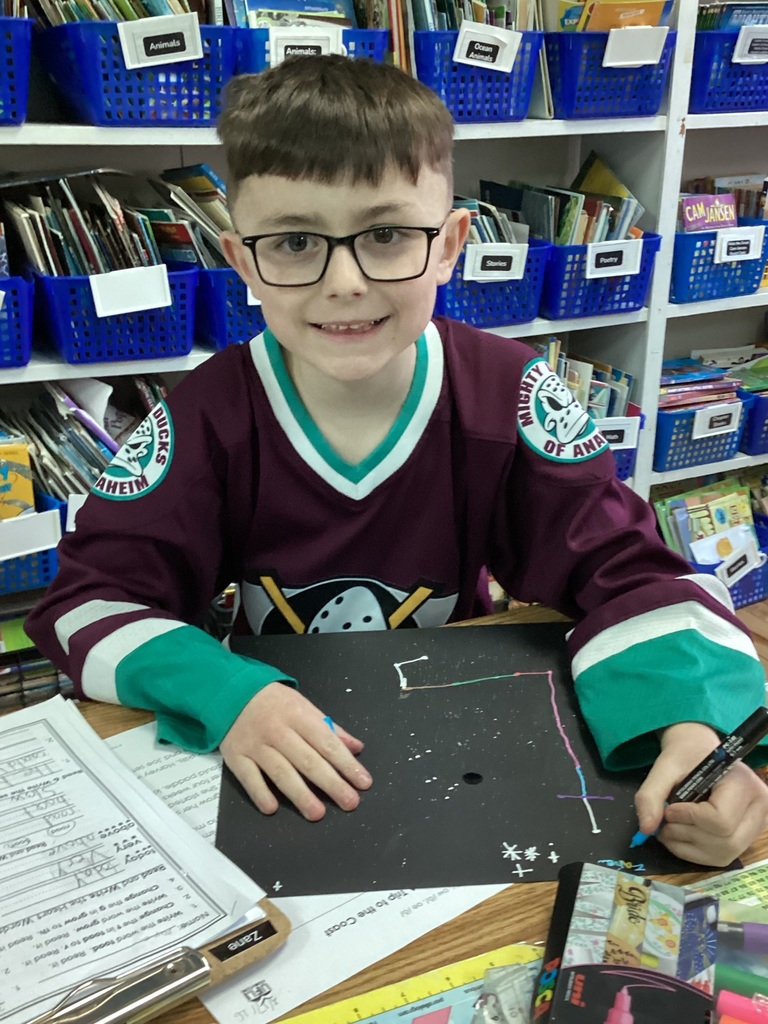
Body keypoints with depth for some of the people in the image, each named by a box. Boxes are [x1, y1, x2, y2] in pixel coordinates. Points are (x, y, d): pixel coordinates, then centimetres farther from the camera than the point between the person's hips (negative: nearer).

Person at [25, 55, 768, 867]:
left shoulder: (509, 397, -11)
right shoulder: (207, 418, -13)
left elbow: (623, 569, -12)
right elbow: (88, 601, -13)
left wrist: (692, 721, -31)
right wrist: (225, 696, -32)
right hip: (273, 792, -1)